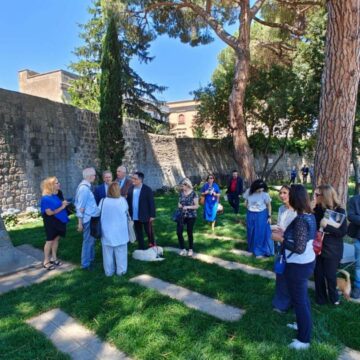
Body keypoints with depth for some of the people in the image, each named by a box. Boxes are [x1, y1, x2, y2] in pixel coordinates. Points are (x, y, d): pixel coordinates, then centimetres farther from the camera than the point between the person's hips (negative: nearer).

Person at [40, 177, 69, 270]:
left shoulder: (55, 195, 4)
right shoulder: (46, 198, -20)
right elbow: (49, 212, -22)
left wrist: (63, 203, -3)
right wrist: (62, 207, -17)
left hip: (58, 220, 7)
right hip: (51, 222, -7)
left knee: (56, 239, 14)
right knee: (50, 240, 4)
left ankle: (54, 258, 28)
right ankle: (46, 262, 18)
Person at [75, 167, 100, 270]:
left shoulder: (86, 187, 8)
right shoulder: (84, 188, -21)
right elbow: (80, 207, -21)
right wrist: (80, 223, -18)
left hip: (92, 218, 9)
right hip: (89, 219, -9)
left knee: (91, 241, 21)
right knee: (88, 241, 4)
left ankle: (91, 260, 36)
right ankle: (86, 264, 18)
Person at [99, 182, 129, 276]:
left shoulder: (103, 201, -10)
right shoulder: (122, 200, -13)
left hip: (107, 232, 1)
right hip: (120, 232, -1)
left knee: (108, 253, 13)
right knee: (120, 252, 12)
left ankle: (109, 271, 24)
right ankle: (121, 270, 21)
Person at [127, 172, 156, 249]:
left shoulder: (147, 189, -11)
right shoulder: (130, 189, 2)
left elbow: (151, 203, -10)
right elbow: (128, 201, 5)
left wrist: (152, 215, -12)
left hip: (145, 216, -4)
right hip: (135, 217, 4)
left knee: (149, 232, 10)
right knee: (138, 234, 14)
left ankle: (152, 247, 31)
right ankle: (141, 249, 28)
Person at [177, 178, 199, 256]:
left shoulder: (193, 194, -11)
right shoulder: (181, 192, 4)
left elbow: (196, 206, -10)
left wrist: (187, 207, -22)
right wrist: (179, 205, -6)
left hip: (191, 216, -4)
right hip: (182, 215, 4)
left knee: (189, 233, 7)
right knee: (179, 232, -5)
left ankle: (191, 249, 26)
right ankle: (183, 249, 13)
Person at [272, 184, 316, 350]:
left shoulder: (300, 220, -28)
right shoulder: (310, 216, 0)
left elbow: (299, 248, -28)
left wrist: (281, 239, -18)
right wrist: (286, 234, 7)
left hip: (298, 266, -9)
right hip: (308, 262, 9)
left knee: (299, 300, 8)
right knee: (303, 296, 27)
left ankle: (304, 340, 25)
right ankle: (303, 324, 48)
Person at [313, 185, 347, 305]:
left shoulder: (339, 211, -12)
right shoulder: (316, 210, -1)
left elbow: (343, 232, -15)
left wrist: (326, 226, -25)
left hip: (332, 250, -3)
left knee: (330, 275, 9)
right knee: (318, 275, 12)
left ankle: (333, 297, 36)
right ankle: (320, 298, 33)